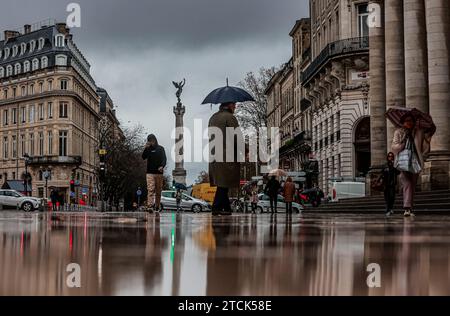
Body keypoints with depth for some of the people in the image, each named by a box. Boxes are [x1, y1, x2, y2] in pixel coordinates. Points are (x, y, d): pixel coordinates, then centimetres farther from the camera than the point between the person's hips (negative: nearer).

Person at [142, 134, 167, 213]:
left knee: (158, 191, 4)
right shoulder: (148, 149, 11)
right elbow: (143, 157, -1)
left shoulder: (161, 148, 11)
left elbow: (164, 159, 3)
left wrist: (162, 166, -15)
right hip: (150, 172, -1)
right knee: (150, 190, -13)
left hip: (159, 172, 1)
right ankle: (150, 206, -22)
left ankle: (157, 206, 13)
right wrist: (146, 148, -11)